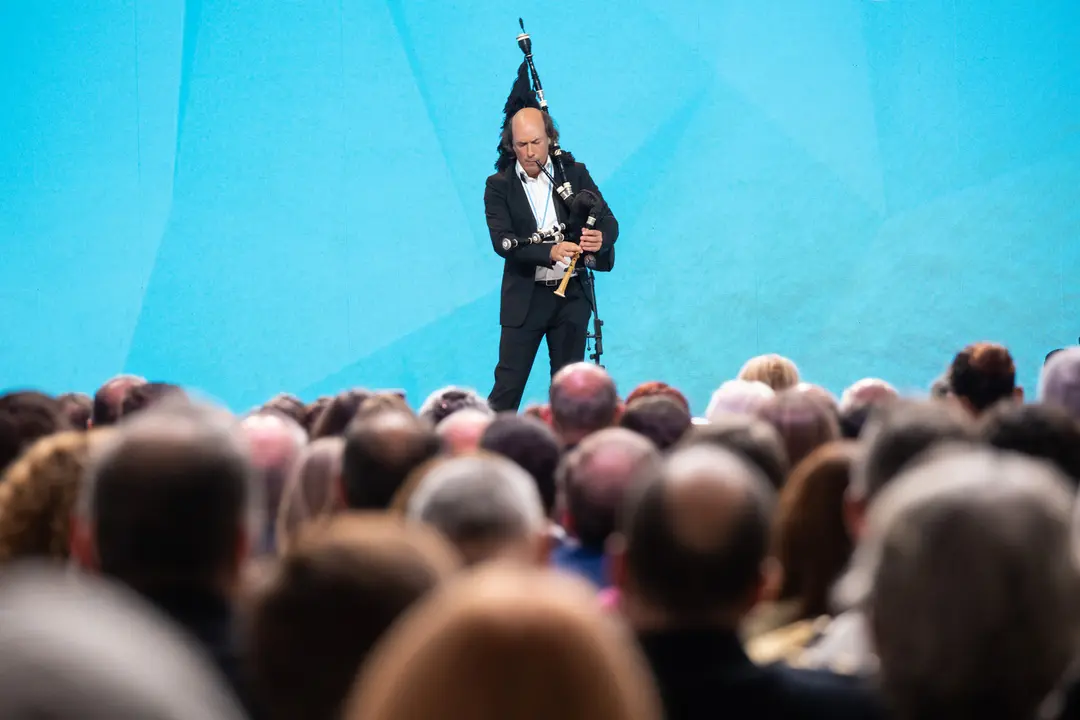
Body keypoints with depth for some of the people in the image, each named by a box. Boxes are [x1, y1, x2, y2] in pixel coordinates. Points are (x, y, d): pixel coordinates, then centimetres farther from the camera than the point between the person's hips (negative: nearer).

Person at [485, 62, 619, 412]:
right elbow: (502, 241, -15)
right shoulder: (499, 185, -3)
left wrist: (602, 236, -25)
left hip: (572, 295, 2)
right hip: (524, 297, -2)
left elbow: (609, 221, 1)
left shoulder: (575, 173, 3)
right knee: (507, 384, -4)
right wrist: (550, 251, -31)